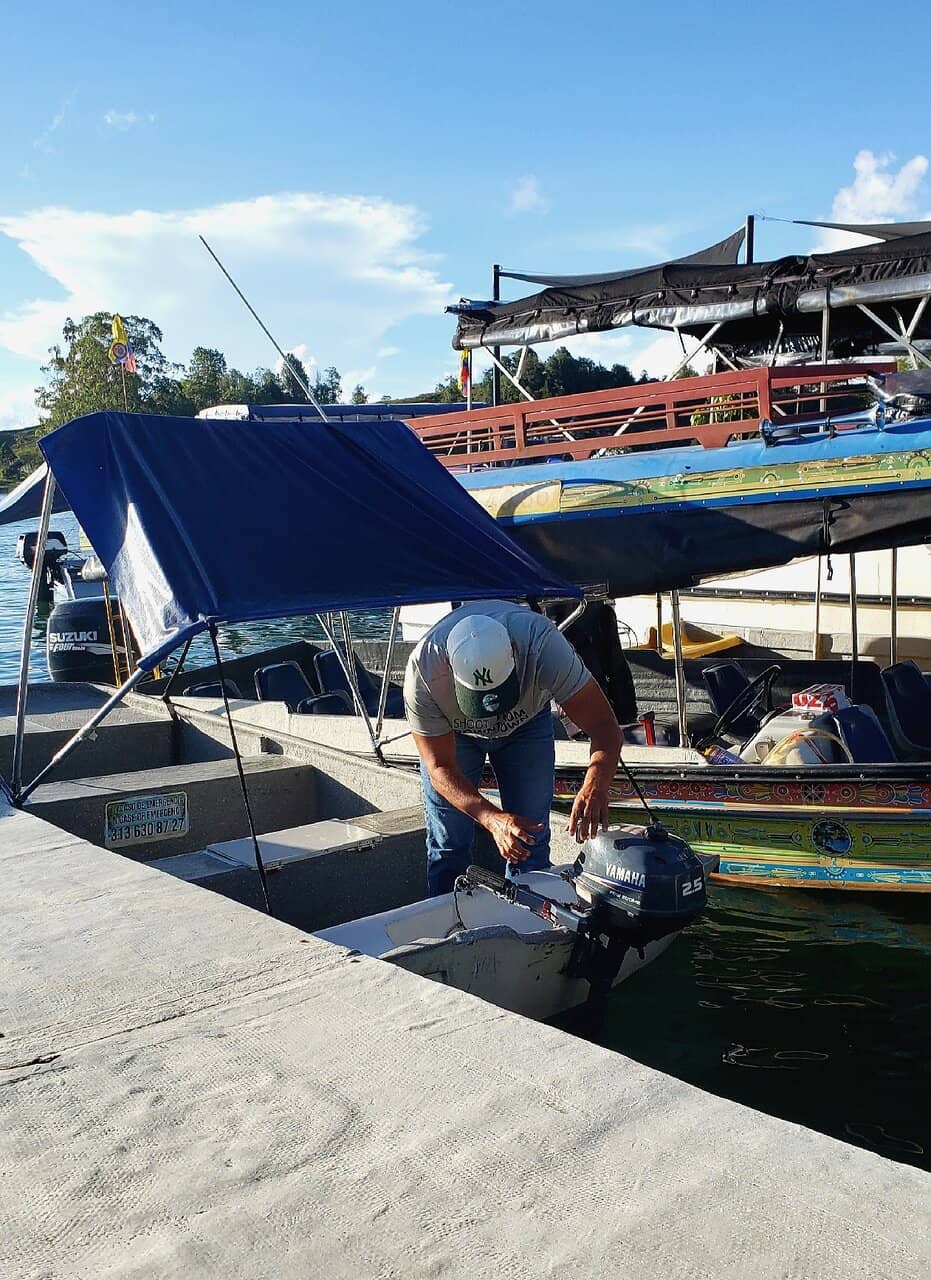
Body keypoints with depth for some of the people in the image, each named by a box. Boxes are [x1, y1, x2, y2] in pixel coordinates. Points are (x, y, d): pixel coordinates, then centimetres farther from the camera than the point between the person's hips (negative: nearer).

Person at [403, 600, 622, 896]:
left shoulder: (541, 643, -41)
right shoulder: (423, 672, -39)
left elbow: (604, 727, -39)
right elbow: (440, 767, -30)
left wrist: (596, 785, -59)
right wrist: (492, 818, -46)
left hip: (526, 721, 1)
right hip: (449, 730, 0)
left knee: (530, 843, -3)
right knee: (447, 844, 0)